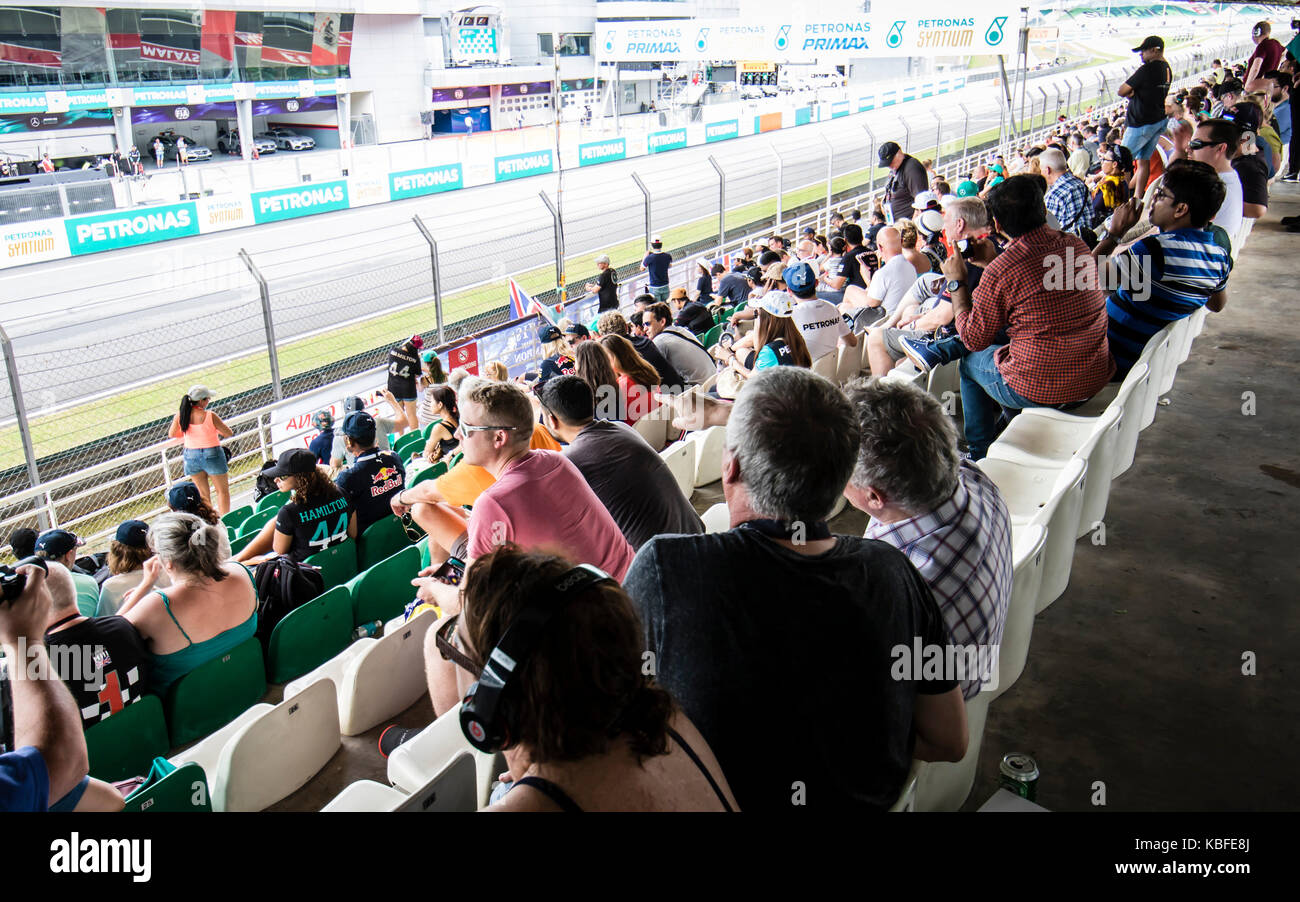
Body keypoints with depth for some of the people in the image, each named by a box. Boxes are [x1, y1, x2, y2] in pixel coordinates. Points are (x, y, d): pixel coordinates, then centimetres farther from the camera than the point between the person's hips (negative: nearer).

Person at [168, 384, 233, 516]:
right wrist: (218, 431, 9)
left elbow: (172, 434, 7)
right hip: (211, 454, -5)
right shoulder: (210, 415, -21)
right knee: (222, 491, 11)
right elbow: (229, 433, -12)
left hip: (191, 455, 5)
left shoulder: (180, 414, -7)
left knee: (203, 493, 18)